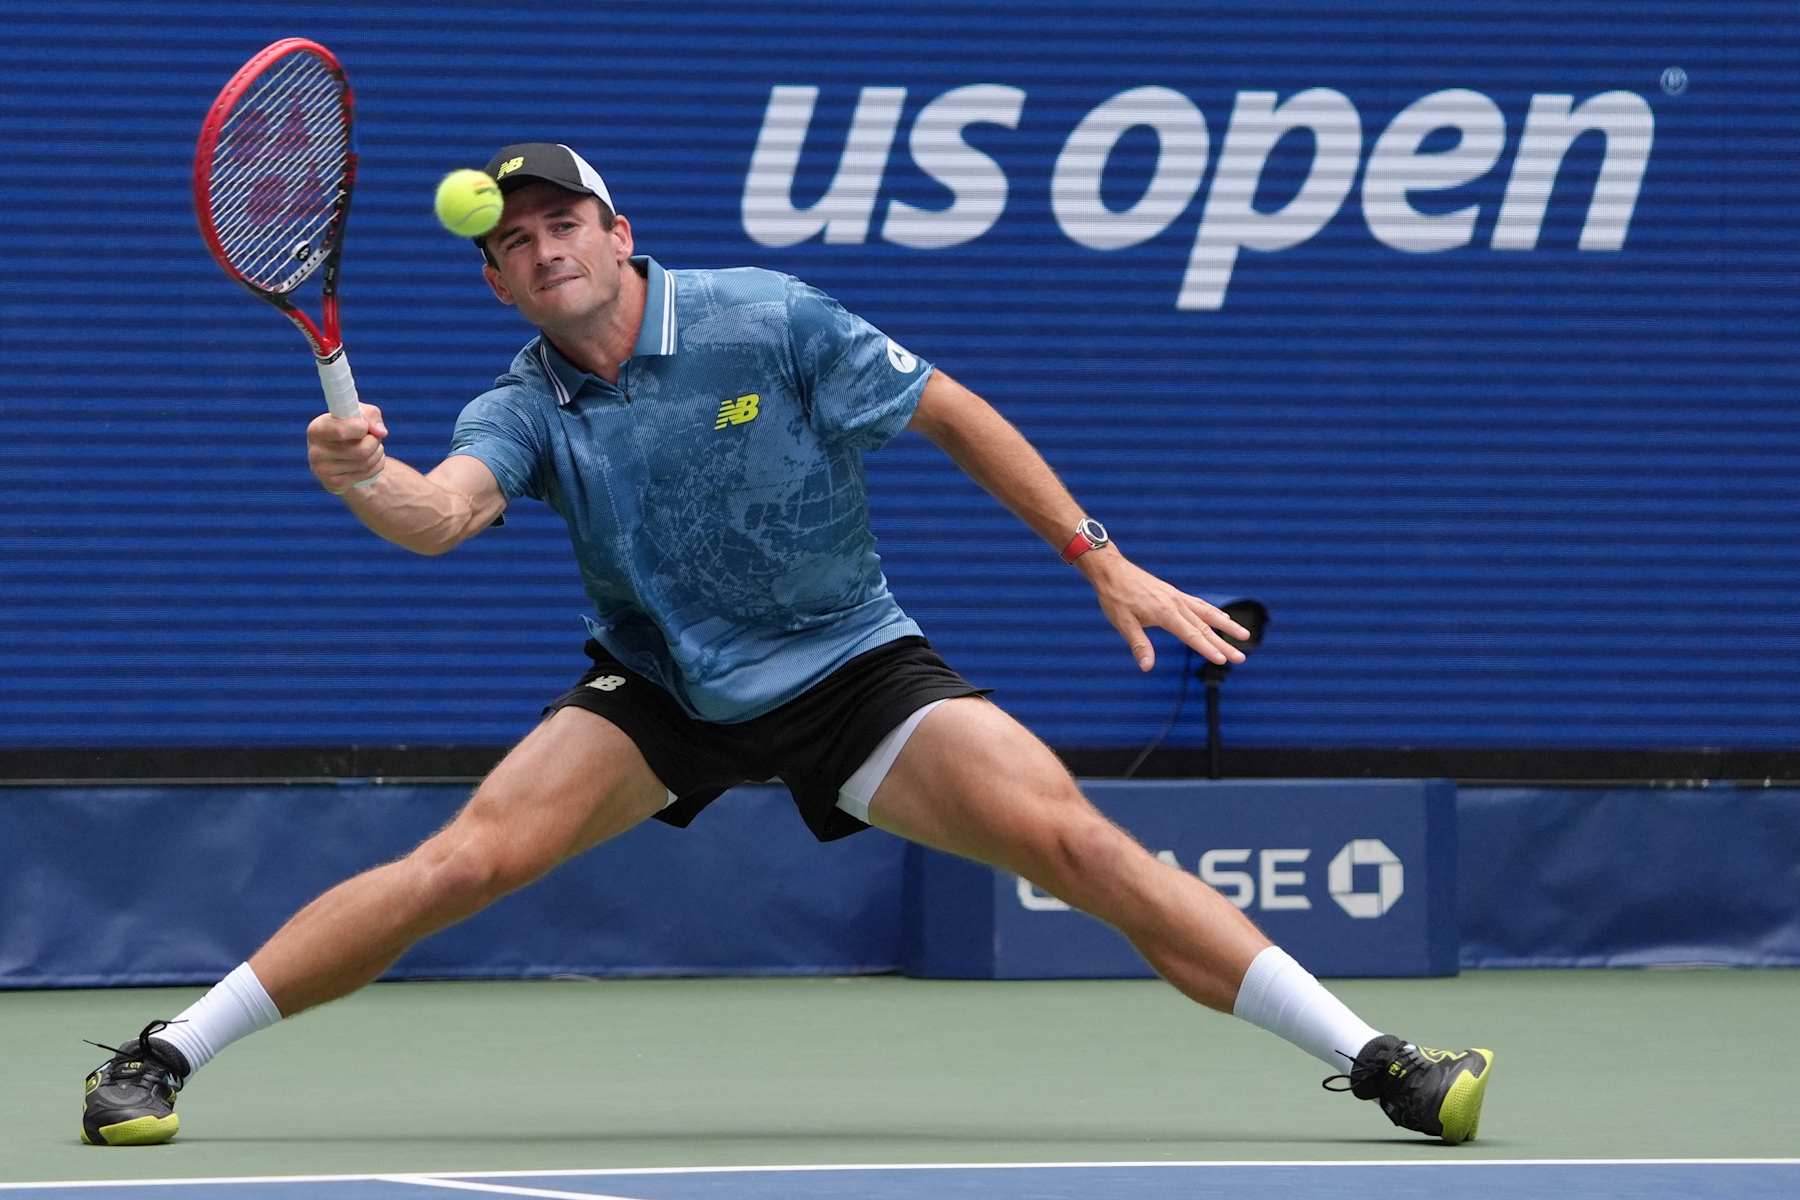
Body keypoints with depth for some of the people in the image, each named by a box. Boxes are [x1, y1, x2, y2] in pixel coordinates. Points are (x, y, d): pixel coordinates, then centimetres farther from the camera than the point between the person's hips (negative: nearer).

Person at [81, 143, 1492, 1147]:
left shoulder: (768, 323, -15)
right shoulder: (526, 410, -10)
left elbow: (954, 415, -6)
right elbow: (443, 513, -31)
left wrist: (1103, 561, -6)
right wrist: (365, 477, -55)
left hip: (850, 666, -1)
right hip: (660, 690, 1)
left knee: (1069, 836, -19)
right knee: (463, 863, -17)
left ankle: (1375, 1063, -17)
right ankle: (160, 1057, -8)